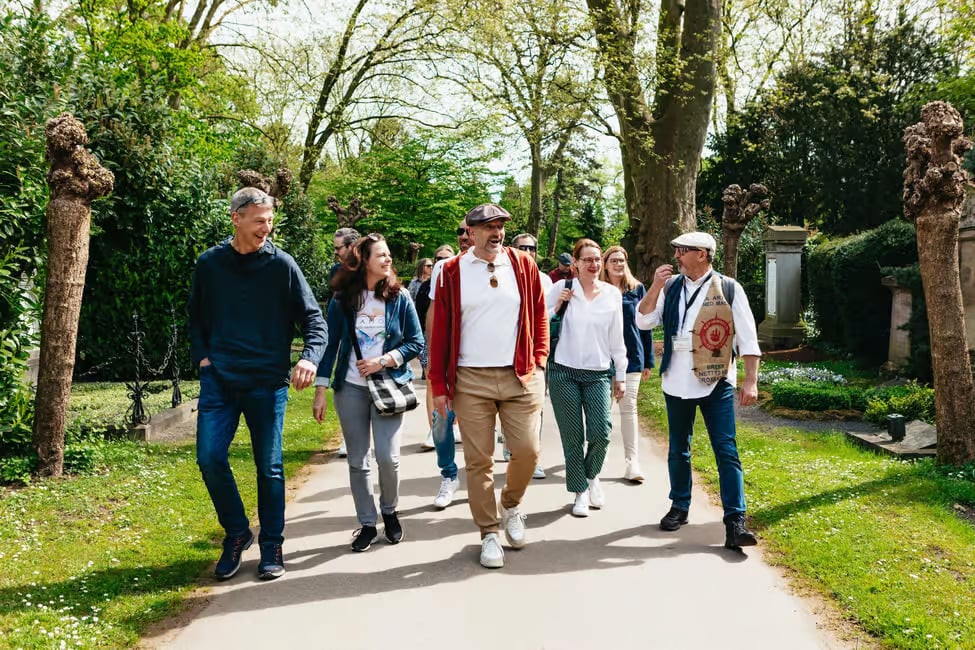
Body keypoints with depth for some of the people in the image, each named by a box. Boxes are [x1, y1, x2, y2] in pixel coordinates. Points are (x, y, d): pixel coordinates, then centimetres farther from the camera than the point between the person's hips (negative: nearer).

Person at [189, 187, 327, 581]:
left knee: (269, 466, 5)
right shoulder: (209, 264, 5)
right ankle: (236, 533, 17)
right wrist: (202, 356, 3)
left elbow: (312, 317, -4)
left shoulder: (281, 264, -2)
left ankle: (272, 547, 21)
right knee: (210, 457, -6)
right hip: (219, 379, 2)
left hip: (268, 382, -2)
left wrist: (310, 357, -22)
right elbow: (196, 318, 18)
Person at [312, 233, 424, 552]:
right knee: (357, 462, 5)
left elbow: (416, 342, 1)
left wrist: (383, 361, -13)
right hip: (350, 389, 1)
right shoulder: (342, 300, -1)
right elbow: (330, 345, 1)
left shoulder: (399, 297, -1)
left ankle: (389, 511, 17)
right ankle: (367, 524, 20)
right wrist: (321, 390, -3)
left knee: (388, 457, -10)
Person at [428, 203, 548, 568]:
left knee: (527, 450, -1)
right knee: (478, 460, 2)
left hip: (520, 377, 1)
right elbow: (440, 330, 3)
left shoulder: (523, 265, 5)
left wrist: (539, 360, 3)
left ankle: (512, 505, 28)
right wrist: (439, 384, 1)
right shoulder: (452, 272, 1)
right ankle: (489, 533, 16)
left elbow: (539, 315, 11)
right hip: (470, 380, -1)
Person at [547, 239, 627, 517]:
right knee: (573, 438, 3)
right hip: (564, 373, -1)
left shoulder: (612, 293, 6)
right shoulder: (562, 287, -2)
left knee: (600, 434, -7)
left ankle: (592, 476, 24)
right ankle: (580, 491, 20)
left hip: (599, 374, 2)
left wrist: (620, 375, 12)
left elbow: (617, 338, 11)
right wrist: (557, 305, -14)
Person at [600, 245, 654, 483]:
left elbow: (645, 325, 8)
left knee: (629, 408, -2)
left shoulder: (637, 289, 6)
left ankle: (632, 462, 1)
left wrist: (648, 361, 6)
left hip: (631, 356, 0)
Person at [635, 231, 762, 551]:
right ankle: (679, 506, 31)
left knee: (726, 451, -7)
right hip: (676, 382, 4)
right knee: (678, 449, 15)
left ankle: (735, 522, -5)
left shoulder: (729, 289, -5)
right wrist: (655, 287, -12)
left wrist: (750, 381, -11)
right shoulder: (670, 287, 6)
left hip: (716, 382, -4)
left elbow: (748, 339, -5)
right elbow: (643, 321, 0)